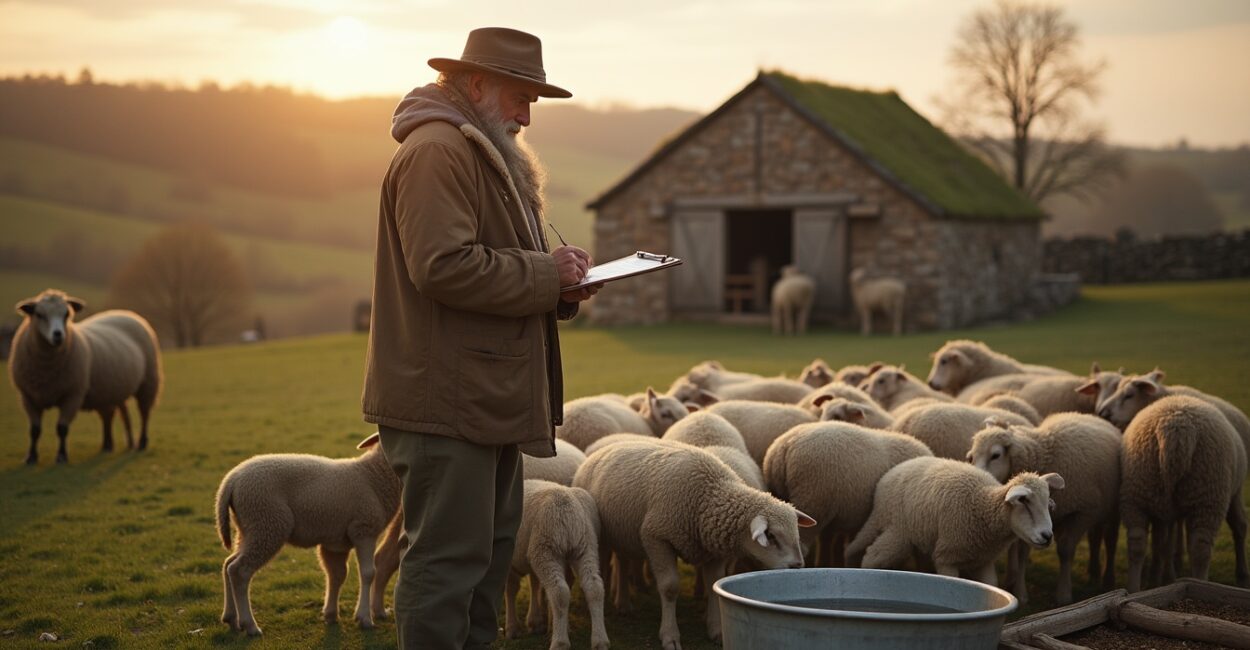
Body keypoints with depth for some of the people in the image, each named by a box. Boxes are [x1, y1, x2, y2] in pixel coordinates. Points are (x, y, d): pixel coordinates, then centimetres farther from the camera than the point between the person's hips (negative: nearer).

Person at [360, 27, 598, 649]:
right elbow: (443, 266, -24)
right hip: (446, 398, -11)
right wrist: (545, 272, -16)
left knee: (493, 545, 17)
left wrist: (559, 287, 9)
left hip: (483, 396, 11)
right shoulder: (436, 151, -13)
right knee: (450, 553, -7)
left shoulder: (482, 154, 22)